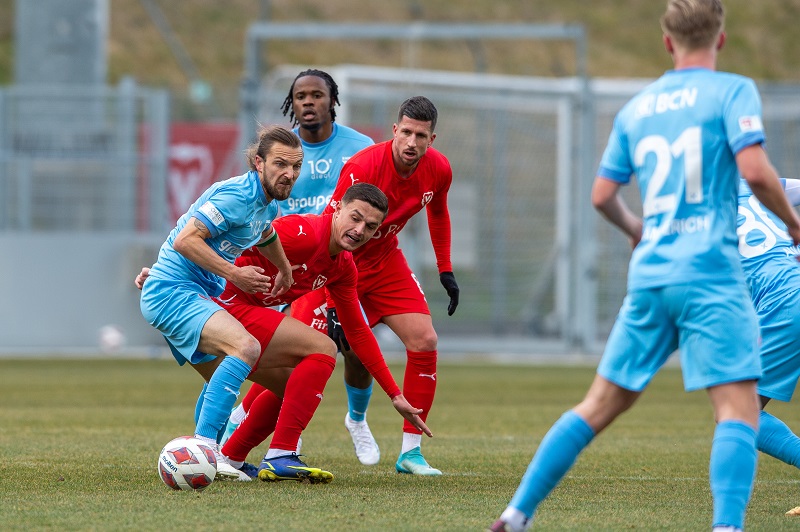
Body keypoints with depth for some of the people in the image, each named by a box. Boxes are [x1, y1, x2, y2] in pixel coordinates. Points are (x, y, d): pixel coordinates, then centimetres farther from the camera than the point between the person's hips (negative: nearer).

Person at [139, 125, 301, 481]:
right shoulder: (239, 195, -19)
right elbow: (185, 240, -25)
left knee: (222, 380, 25)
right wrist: (234, 273, -25)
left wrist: (285, 270, 52)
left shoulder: (267, 204, 11)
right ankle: (203, 444, -34)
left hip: (196, 296, 11)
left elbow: (265, 235, 37)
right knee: (245, 347, -30)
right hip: (172, 291, -11)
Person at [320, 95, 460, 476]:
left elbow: (438, 212, 14)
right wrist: (333, 302, -34)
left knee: (424, 341, -8)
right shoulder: (362, 168, -28)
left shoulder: (438, 169, -10)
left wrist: (446, 270, 14)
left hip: (386, 261, 6)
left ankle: (410, 451, -1)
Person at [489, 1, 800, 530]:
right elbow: (755, 170, -14)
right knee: (739, 408, -8)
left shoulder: (636, 109, 15)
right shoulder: (732, 91, -1)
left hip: (649, 275, 6)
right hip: (710, 270, -6)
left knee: (601, 404, 14)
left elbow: (602, 195, 18)